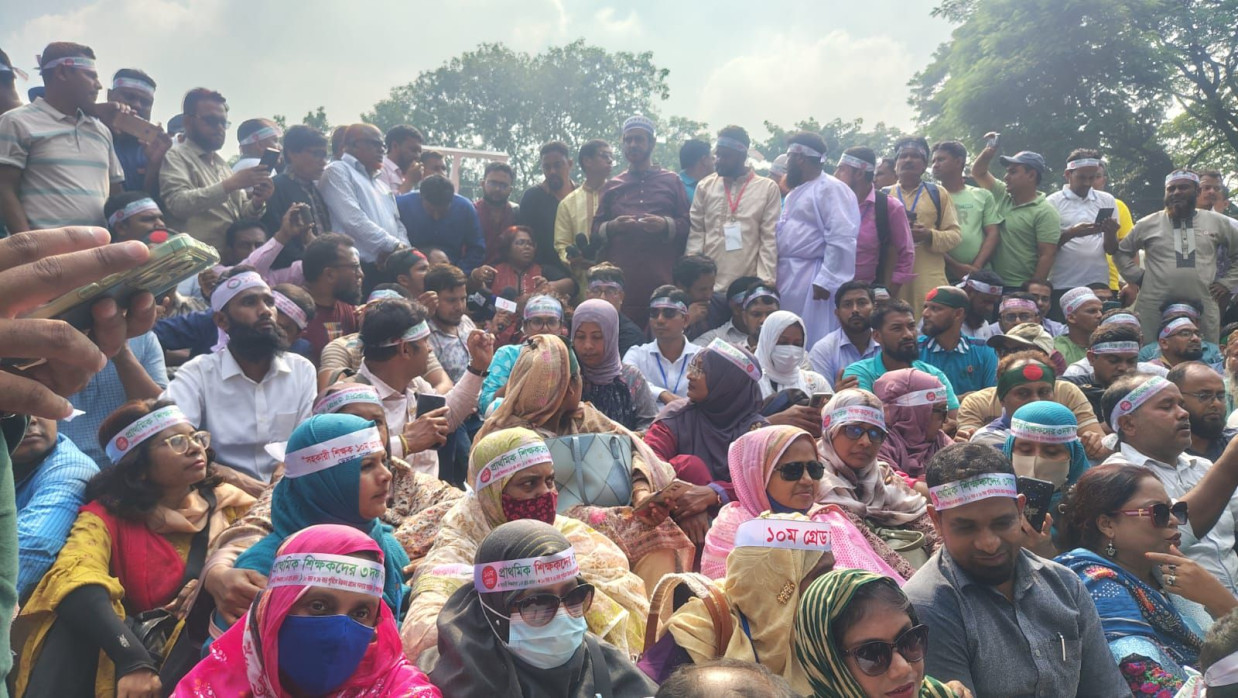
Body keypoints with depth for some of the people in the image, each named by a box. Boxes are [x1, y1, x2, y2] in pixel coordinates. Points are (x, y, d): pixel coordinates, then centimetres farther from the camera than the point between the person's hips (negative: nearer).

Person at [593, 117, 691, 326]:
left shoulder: (671, 181, 16)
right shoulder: (611, 186, 21)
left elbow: (688, 225, 7)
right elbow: (595, 231, 13)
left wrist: (665, 225, -12)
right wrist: (612, 227, -7)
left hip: (662, 280, -1)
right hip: (620, 280, 1)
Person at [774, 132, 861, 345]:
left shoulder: (832, 189, -10)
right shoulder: (796, 192, 20)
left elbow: (841, 240, -19)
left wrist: (826, 281, -21)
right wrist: (775, 275, 16)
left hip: (812, 279, -9)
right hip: (787, 277, 9)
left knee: (814, 345, -5)